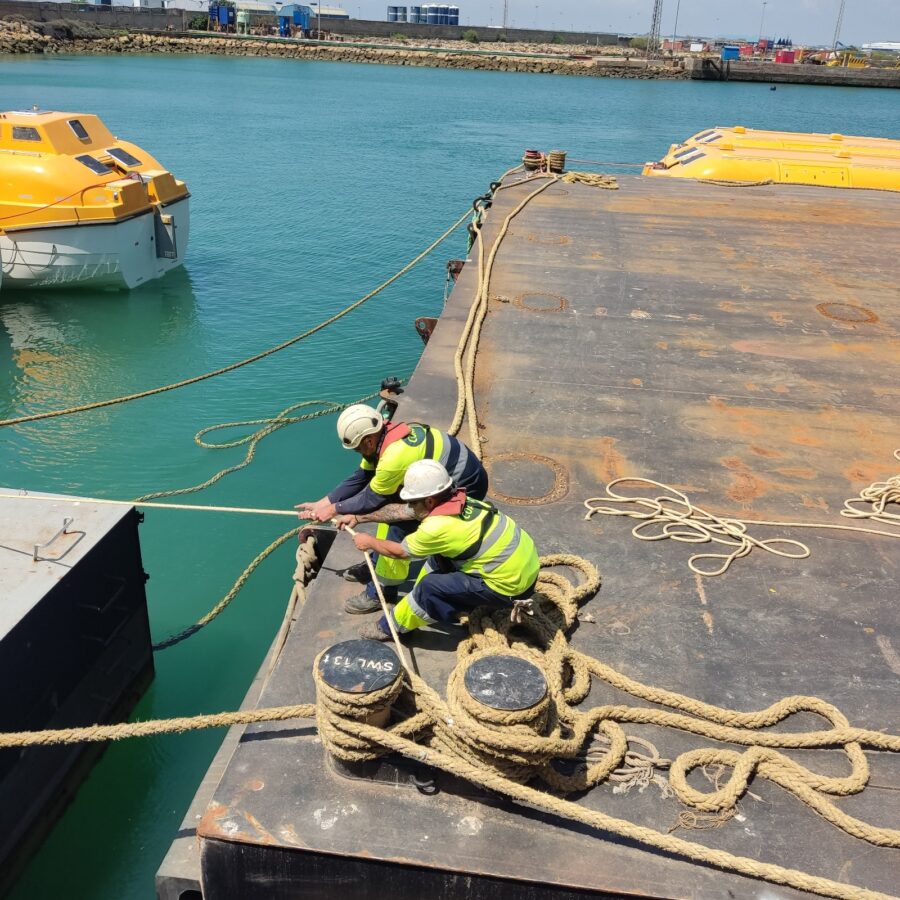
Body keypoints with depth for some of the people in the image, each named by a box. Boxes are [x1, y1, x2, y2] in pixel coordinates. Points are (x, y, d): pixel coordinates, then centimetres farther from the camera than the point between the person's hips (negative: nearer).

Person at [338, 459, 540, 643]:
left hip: (510, 586, -8)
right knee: (439, 557, 14)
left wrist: (369, 542, 13)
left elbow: (399, 552, -5)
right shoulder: (457, 500, -2)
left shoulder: (439, 526, -24)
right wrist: (358, 517, 17)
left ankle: (391, 627, 13)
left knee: (430, 586, -8)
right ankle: (423, 605, 28)